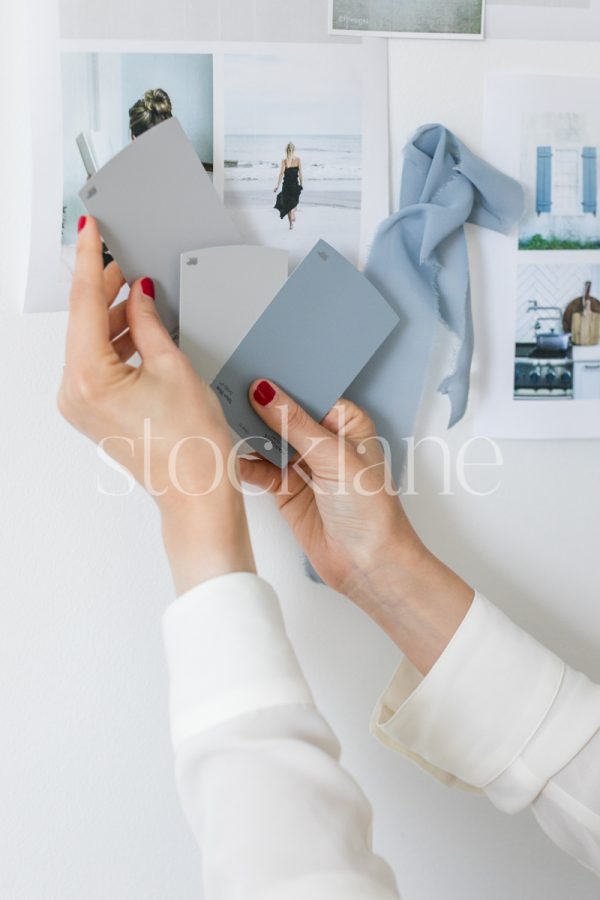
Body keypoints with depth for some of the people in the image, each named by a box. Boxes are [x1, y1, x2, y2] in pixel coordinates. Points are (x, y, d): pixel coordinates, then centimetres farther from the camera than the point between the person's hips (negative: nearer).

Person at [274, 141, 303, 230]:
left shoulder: (284, 160, -6)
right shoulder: (298, 159, -4)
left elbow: (281, 173, -10)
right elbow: (300, 173, -2)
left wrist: (277, 185, -7)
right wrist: (301, 183, 8)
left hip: (286, 184, 0)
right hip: (295, 184, 0)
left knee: (287, 203, 11)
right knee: (294, 201, 21)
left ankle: (291, 224, 11)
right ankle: (293, 215, -5)